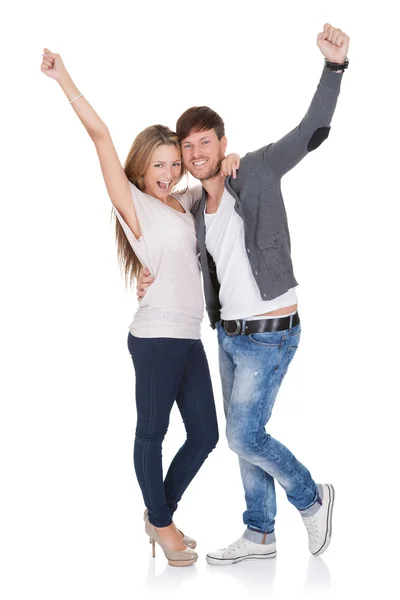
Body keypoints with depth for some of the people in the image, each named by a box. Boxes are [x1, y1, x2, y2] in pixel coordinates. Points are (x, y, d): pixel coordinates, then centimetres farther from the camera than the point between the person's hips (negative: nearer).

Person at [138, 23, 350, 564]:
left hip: (269, 334, -8)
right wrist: (155, 283, 1)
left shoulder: (257, 173, -9)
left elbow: (312, 131, -19)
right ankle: (260, 535, 27)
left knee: (243, 436, -7)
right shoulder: (196, 211, 10)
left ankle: (312, 499, 16)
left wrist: (334, 66, -32)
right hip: (229, 335, 8)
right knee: (245, 438, 14)